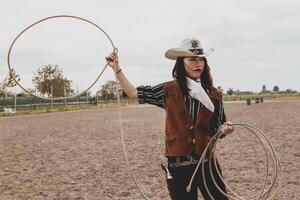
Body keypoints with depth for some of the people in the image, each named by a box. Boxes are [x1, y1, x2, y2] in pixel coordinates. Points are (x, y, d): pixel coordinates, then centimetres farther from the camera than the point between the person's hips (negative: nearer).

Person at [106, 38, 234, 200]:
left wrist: (225, 129, -13)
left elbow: (216, 131, 9)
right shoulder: (169, 90, -1)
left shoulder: (214, 95, 2)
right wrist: (116, 68, 0)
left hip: (206, 163, 1)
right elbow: (133, 92, 5)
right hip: (178, 167, -1)